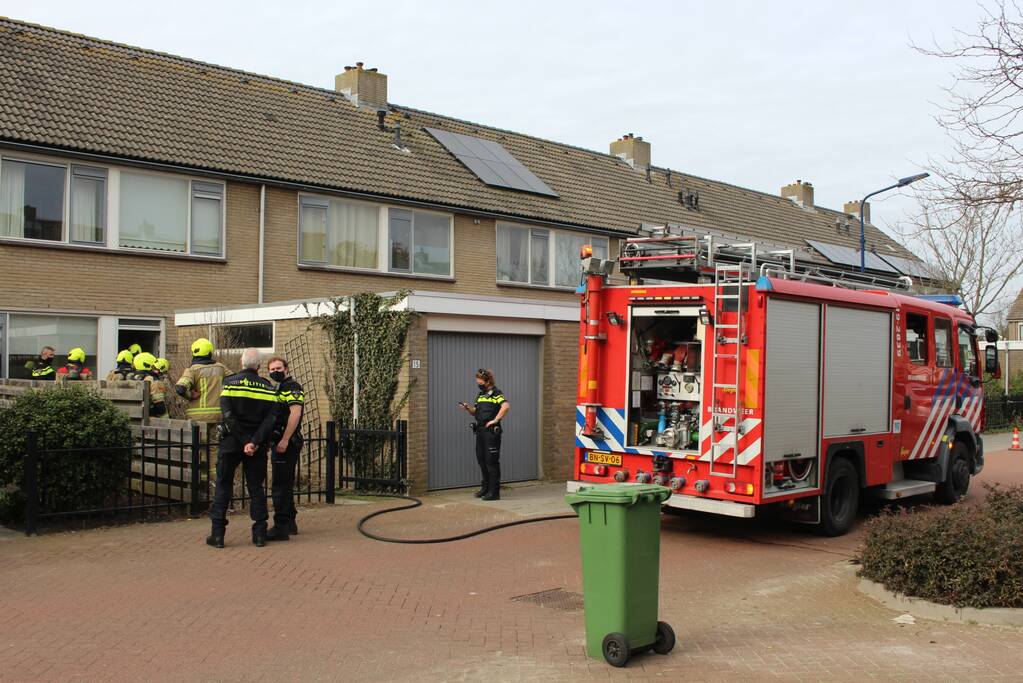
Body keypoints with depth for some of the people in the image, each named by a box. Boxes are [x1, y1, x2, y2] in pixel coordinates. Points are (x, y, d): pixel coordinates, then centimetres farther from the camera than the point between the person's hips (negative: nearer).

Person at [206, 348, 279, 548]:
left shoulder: (230, 382, -3)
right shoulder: (268, 388, 4)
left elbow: (228, 414, -12)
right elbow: (271, 418, -8)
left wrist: (243, 442, -13)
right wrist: (255, 441, -15)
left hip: (232, 442, -2)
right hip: (257, 444, 2)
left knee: (223, 486, 8)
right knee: (256, 487, 9)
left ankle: (217, 534, 5)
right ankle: (260, 534, 8)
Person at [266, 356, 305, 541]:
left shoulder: (292, 387, -11)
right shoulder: (279, 389, 21)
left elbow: (295, 413, -22)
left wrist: (285, 440, -26)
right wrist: (273, 440, 17)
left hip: (286, 444, -10)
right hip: (280, 443, 10)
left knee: (281, 486, -9)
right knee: (285, 485, 16)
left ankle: (281, 528, -7)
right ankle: (289, 523, 25)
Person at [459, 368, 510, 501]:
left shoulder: (496, 393, -9)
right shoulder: (481, 394, 17)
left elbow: (506, 406, -25)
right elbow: (475, 412, 22)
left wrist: (495, 420, -23)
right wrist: (468, 408, 2)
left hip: (491, 431, -9)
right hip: (480, 431, 9)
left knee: (491, 461, -5)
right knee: (481, 460, 14)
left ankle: (494, 492, 0)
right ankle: (485, 488, 26)